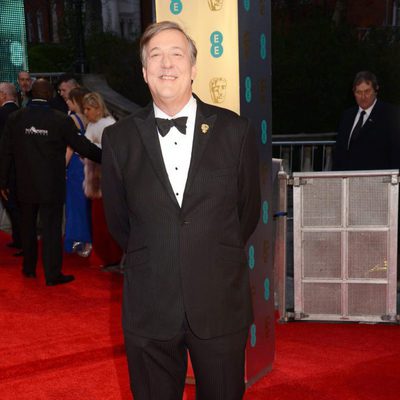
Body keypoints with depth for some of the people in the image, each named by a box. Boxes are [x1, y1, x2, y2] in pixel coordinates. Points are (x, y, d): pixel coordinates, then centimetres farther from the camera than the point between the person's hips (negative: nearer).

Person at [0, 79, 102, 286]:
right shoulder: (61, 120, -12)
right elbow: (83, 145, -6)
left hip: (25, 185, 3)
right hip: (52, 186, -3)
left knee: (28, 226, 18)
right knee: (51, 228, 2)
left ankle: (29, 267, 30)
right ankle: (52, 274, 4)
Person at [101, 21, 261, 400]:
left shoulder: (235, 130, -3)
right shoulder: (119, 138, -1)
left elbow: (248, 210, 7)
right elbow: (117, 219, 9)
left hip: (221, 304, 0)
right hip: (149, 308, 1)